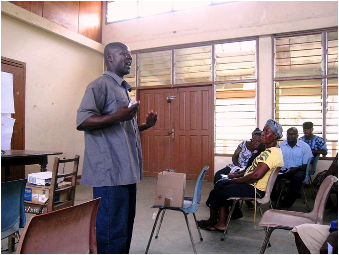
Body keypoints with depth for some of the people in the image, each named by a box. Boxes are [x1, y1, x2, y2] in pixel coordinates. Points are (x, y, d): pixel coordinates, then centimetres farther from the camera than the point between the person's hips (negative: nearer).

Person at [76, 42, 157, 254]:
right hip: (110, 173, -9)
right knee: (113, 233, -3)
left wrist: (146, 125, 15)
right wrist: (116, 117, -28)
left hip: (127, 172, 10)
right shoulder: (100, 85, -6)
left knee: (125, 228, 17)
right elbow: (82, 121, -17)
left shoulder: (124, 89, 23)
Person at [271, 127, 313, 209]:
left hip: (297, 170, -2)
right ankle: (275, 200, -7)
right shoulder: (280, 145, 7)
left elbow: (307, 165, -3)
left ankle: (287, 203, -19)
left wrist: (296, 168, -21)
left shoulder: (305, 147, 0)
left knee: (298, 177, -37)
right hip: (282, 170, 2)